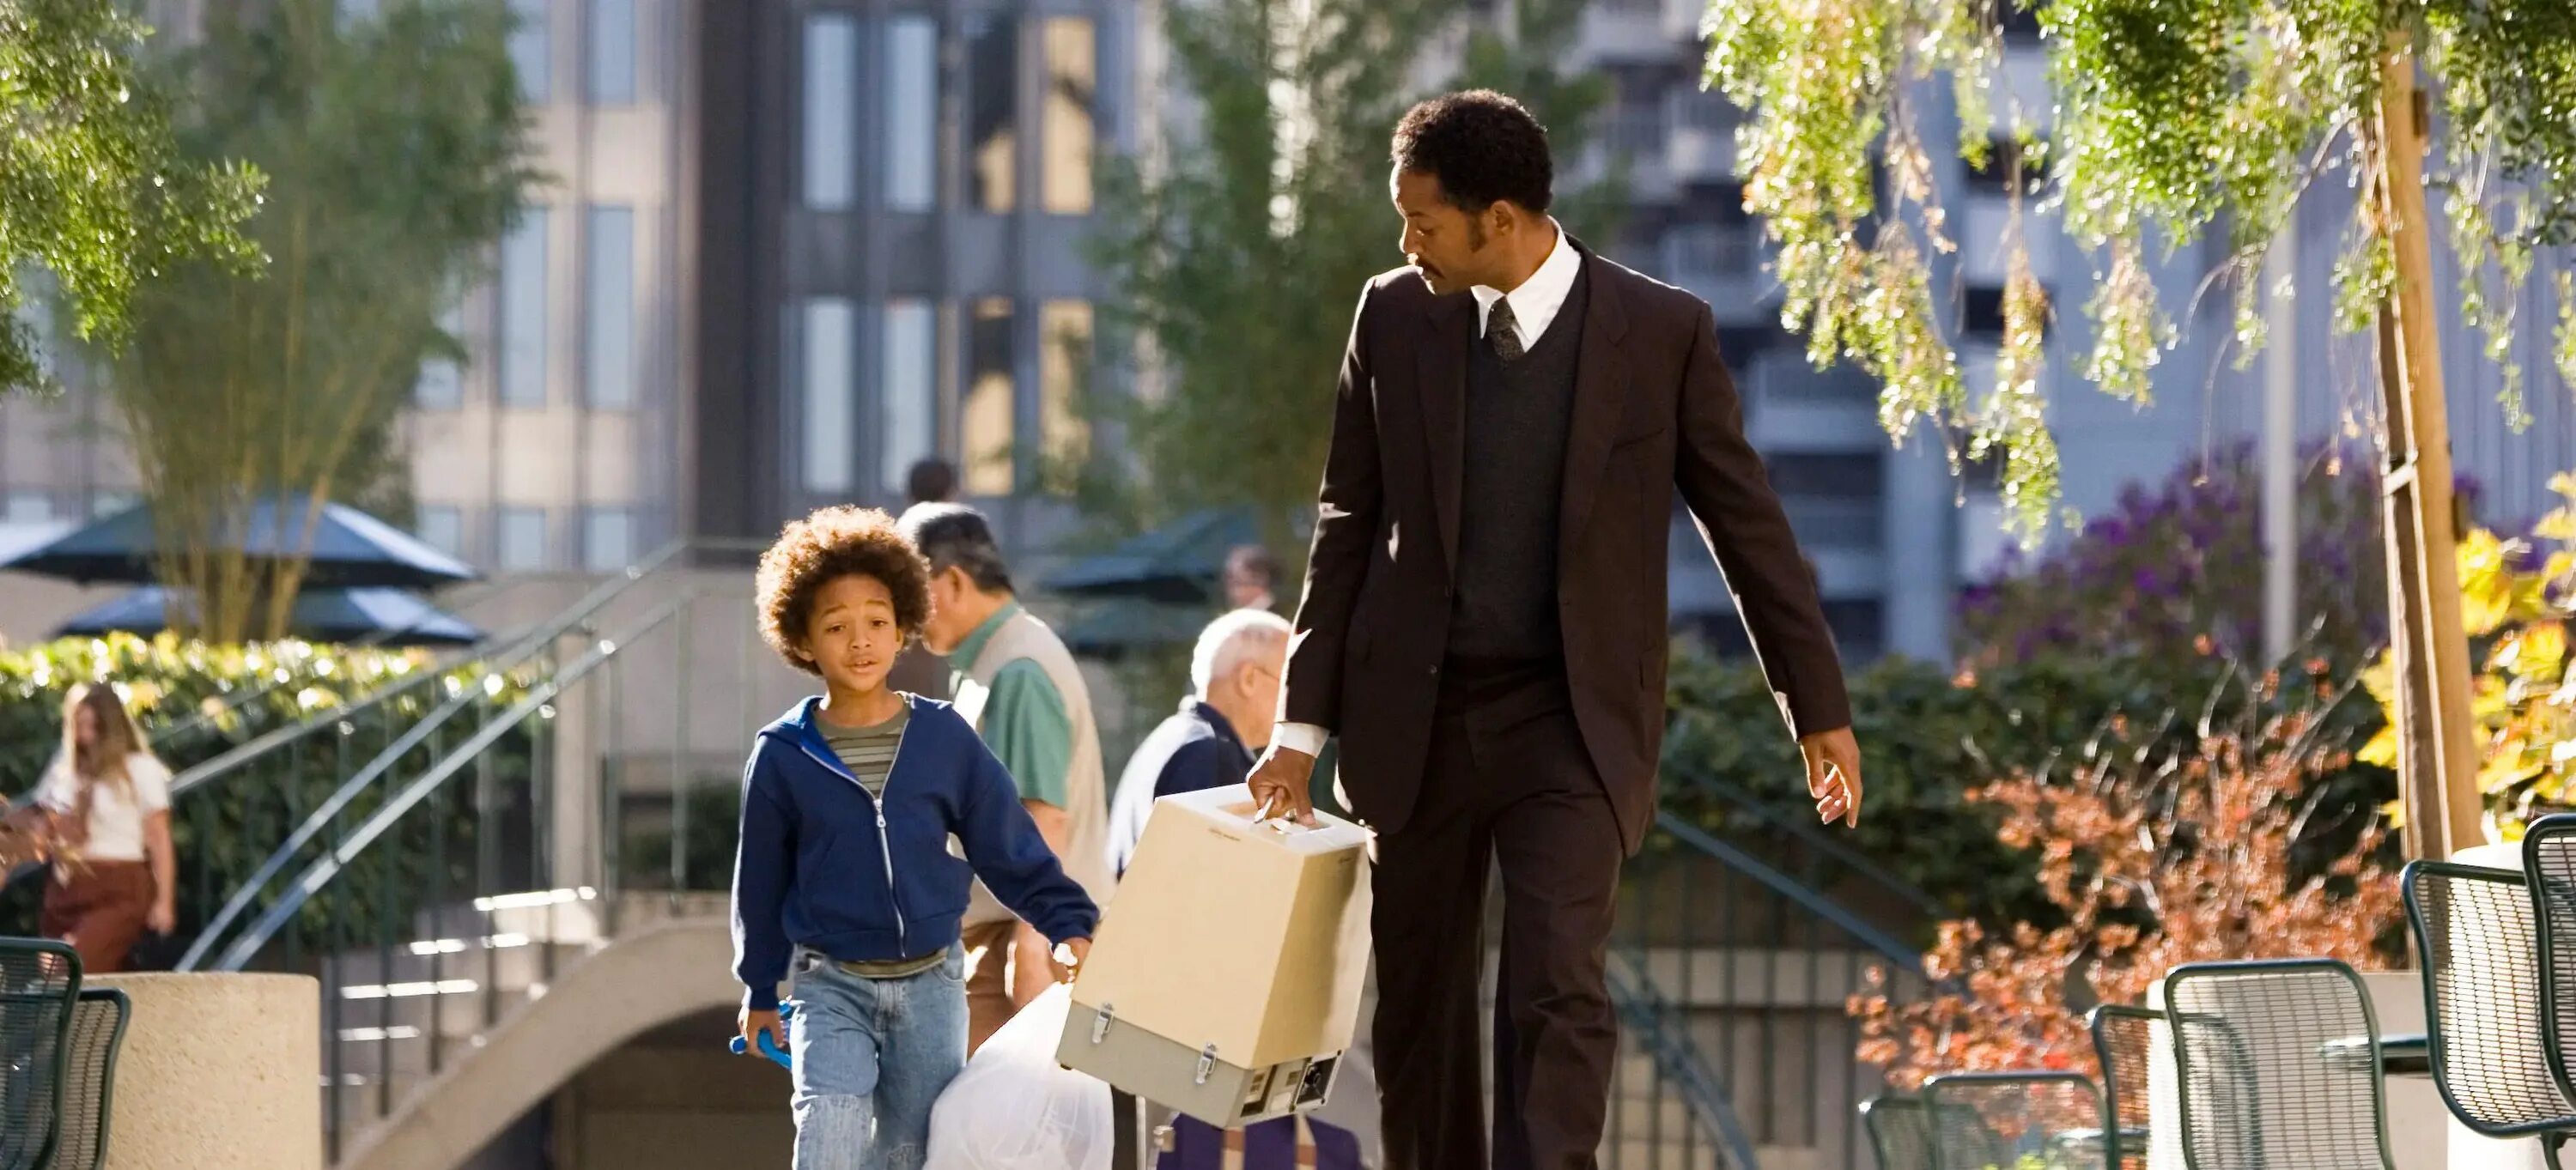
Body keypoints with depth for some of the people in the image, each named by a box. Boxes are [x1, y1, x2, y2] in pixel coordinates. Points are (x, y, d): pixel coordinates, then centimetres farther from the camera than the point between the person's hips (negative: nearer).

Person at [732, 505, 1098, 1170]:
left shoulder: (943, 737, -2)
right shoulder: (783, 755, -4)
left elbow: (1010, 846, 4)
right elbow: (761, 882, 7)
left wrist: (1070, 925, -5)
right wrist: (760, 991, 12)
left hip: (931, 983, 2)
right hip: (831, 986, -2)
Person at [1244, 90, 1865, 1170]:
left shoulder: (1662, 331, -7)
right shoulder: (1394, 317, 1)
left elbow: (1746, 521, 2)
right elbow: (1349, 526, 7)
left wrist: (1819, 707, 6)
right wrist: (1304, 723, 5)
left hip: (1572, 723, -3)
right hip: (1417, 717, 3)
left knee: (1556, 998, -15)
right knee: (1418, 1004, 9)